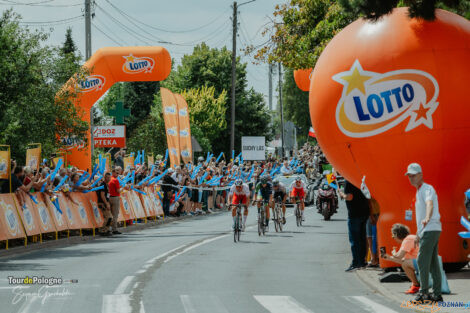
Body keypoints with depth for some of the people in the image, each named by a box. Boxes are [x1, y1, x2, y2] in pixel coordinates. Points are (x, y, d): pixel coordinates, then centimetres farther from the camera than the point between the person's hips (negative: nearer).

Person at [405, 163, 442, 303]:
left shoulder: (427, 189, -10)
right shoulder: (418, 192, 21)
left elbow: (430, 204, -31)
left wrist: (427, 219, -50)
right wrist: (418, 234, 28)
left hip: (431, 229, -10)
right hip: (425, 231, 10)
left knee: (423, 260, -12)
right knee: (433, 262, 8)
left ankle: (424, 291, -12)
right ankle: (437, 294, 8)